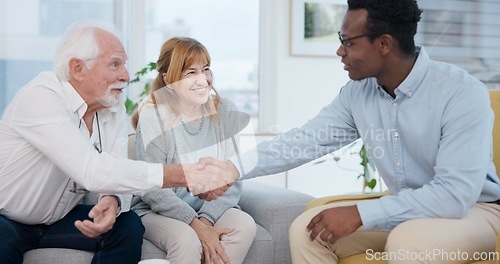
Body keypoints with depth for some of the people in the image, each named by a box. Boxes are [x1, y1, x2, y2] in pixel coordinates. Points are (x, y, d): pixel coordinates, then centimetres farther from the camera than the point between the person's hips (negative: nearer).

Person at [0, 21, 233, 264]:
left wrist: (112, 201, -35)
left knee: (129, 226, -14)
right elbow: (92, 172, -38)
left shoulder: (115, 111, -4)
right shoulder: (40, 97, -27)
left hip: (59, 217, 7)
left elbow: (115, 175, -9)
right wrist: (183, 175, -40)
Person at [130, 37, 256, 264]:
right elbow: (153, 190, -13)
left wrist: (206, 220, -21)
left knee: (245, 225, -25)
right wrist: (196, 226, -23)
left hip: (212, 209, 4)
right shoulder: (153, 116, -10)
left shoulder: (226, 112, -1)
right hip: (158, 211, -3)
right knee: (186, 239, -33)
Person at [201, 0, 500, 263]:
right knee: (305, 230, -6)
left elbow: (455, 193, -32)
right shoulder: (357, 92, -5)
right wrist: (234, 168, -13)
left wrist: (360, 213, -32)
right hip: (403, 209, 6)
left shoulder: (462, 93, -26)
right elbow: (305, 139, -1)